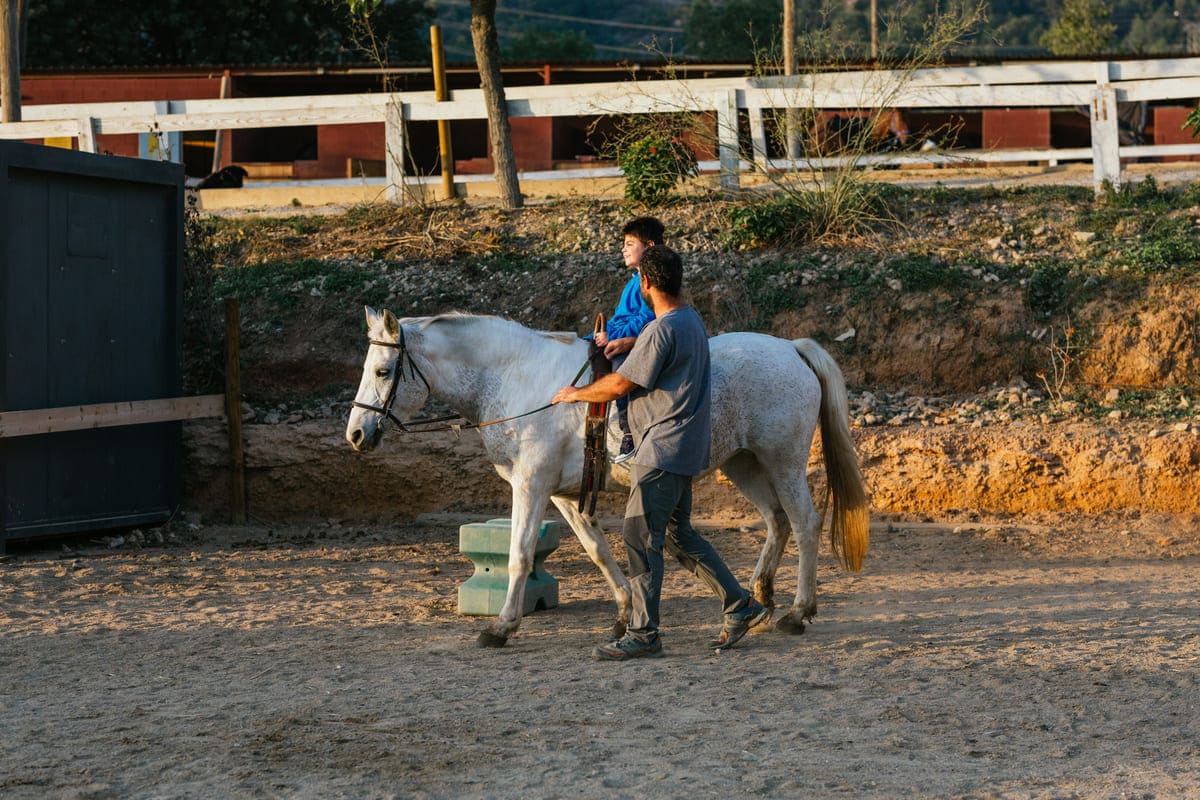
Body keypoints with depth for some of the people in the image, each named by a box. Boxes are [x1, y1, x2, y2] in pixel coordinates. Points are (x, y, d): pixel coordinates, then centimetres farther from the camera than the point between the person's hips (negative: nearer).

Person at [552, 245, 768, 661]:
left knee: (640, 536, -6)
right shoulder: (692, 320, 11)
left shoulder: (661, 331, -19)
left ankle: (643, 634, -4)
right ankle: (740, 605, 20)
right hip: (684, 450, 10)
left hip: (663, 451, -10)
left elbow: (620, 385, -15)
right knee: (678, 534, 17)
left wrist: (575, 393, -1)